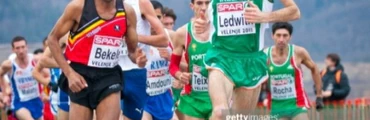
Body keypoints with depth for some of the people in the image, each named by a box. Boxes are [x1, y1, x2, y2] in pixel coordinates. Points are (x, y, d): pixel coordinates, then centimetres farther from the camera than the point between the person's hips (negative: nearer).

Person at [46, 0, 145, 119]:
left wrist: (136, 57, -14)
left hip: (110, 76, 2)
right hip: (81, 75, -1)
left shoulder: (127, 12, -1)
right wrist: (69, 73, -10)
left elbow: (132, 49, 12)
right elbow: (52, 39, -1)